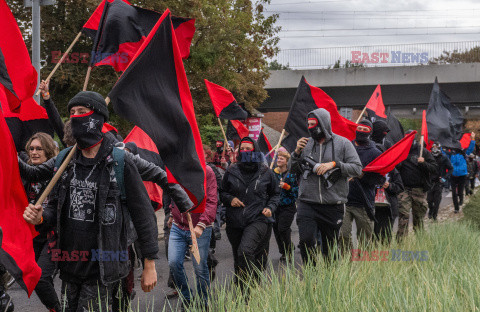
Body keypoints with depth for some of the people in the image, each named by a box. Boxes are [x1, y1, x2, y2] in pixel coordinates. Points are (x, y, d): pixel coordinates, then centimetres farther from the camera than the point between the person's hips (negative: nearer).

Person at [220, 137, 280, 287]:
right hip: (235, 222, 3)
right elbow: (222, 192, 17)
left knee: (245, 251, -26)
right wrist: (230, 199, -4)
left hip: (258, 220, -3)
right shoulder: (231, 172, 5)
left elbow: (275, 194, 16)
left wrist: (270, 207, -2)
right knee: (238, 261, 11)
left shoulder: (266, 173, 3)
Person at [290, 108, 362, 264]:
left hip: (333, 206, -1)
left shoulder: (342, 143, 2)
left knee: (330, 246, 8)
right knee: (306, 240, -16)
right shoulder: (306, 143, 10)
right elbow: (293, 170, 15)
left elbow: (357, 169, -5)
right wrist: (297, 152, -2)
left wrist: (334, 164, -16)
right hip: (307, 203, 1)